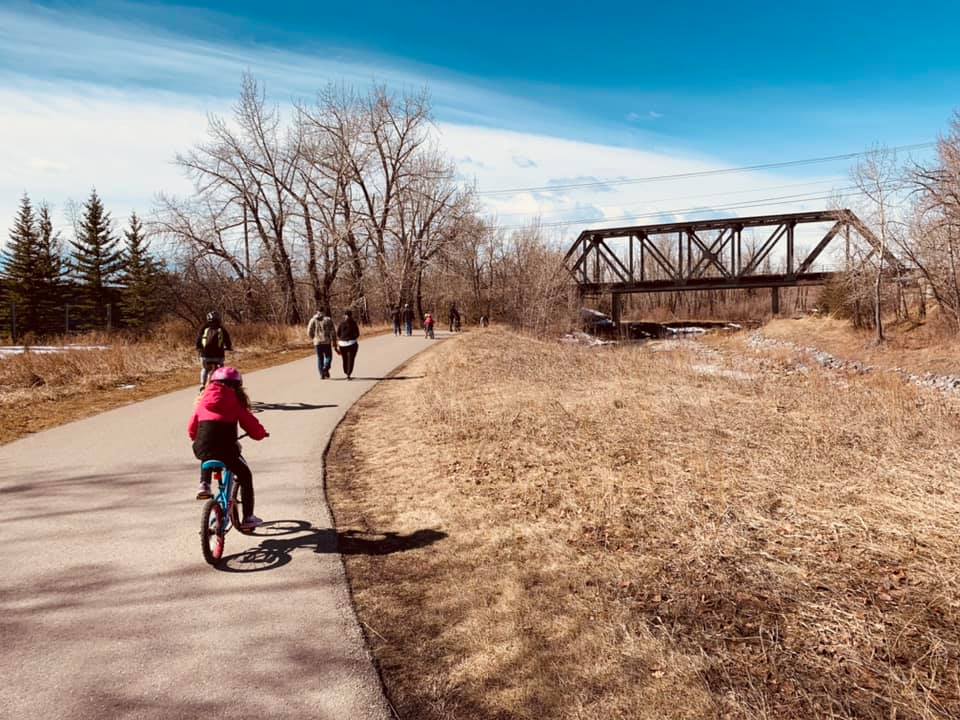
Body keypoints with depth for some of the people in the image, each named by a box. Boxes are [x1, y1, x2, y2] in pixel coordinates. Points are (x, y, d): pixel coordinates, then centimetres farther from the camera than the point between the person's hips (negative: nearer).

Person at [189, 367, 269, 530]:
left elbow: (191, 429, 21)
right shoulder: (235, 401, 8)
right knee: (245, 476, 16)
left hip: (201, 449, 4)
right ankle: (248, 517, 14)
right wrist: (262, 433, 26)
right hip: (224, 448, -4)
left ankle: (204, 485, 20)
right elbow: (251, 424, 7)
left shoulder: (204, 400, 18)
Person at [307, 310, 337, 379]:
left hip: (317, 342, 2)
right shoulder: (328, 319, 3)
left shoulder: (313, 320, 5)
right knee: (328, 357, 11)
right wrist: (334, 342, 1)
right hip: (327, 342, -1)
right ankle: (325, 369, -14)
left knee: (319, 358, 11)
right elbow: (333, 332, -3)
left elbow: (309, 332, 0)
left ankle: (322, 374, 5)